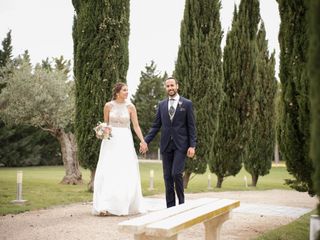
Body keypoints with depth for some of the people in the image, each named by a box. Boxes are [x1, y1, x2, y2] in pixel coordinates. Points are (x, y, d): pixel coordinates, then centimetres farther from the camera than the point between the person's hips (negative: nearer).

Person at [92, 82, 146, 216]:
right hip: (110, 140, -1)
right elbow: (105, 123, 11)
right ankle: (105, 207, -8)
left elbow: (136, 126, 0)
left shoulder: (130, 107, 2)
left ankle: (124, 205, 13)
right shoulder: (108, 106, 2)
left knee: (126, 173, 0)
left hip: (125, 140, 1)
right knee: (108, 172, -7)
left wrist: (142, 140, -11)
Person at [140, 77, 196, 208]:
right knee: (167, 176, 4)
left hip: (181, 144, -4)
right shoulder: (161, 104, 10)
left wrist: (192, 146, -9)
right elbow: (156, 126, 10)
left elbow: (191, 127, -1)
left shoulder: (187, 103, 1)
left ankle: (181, 202, 5)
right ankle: (170, 206, 11)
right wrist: (146, 141, -2)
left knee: (176, 173, -14)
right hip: (166, 145, 4)